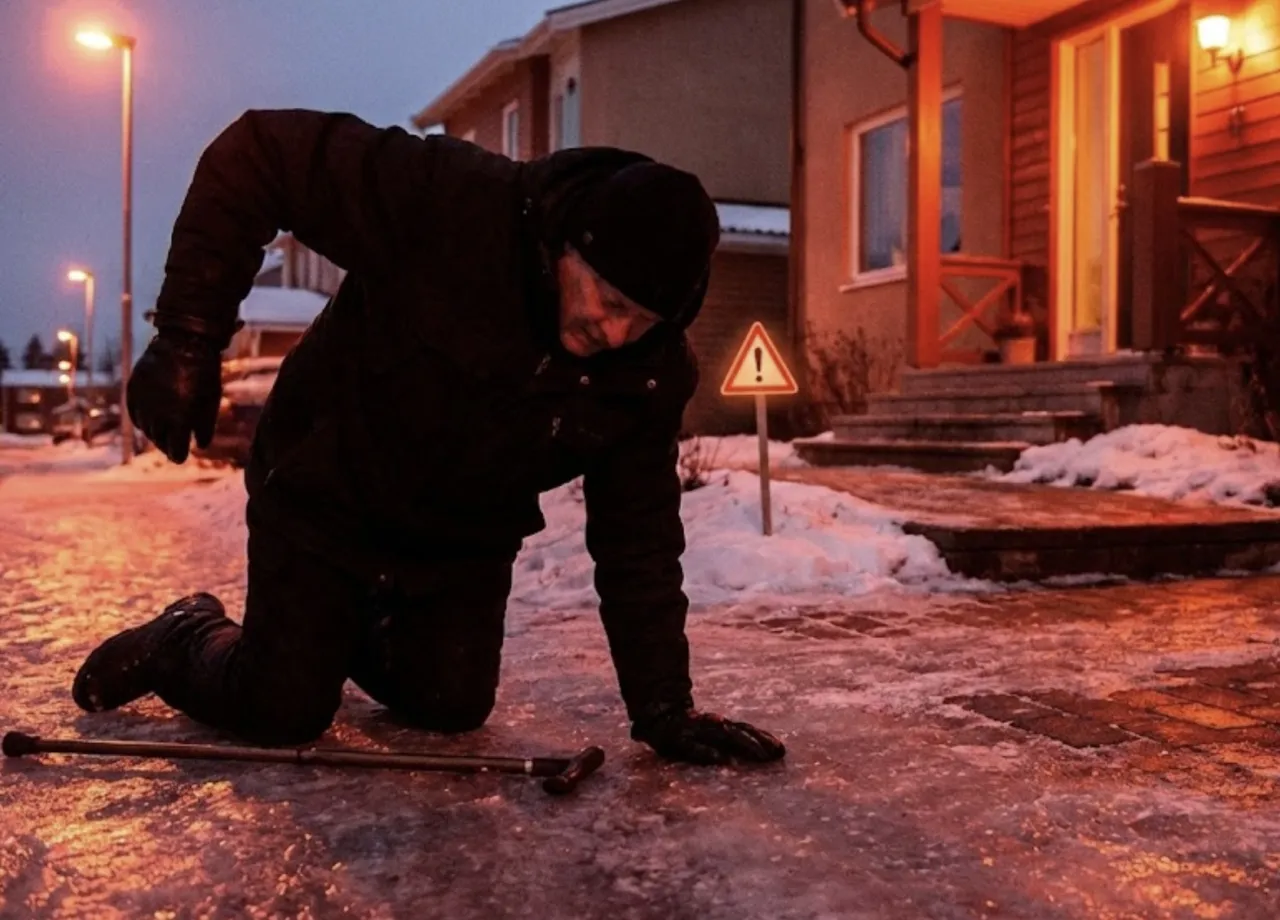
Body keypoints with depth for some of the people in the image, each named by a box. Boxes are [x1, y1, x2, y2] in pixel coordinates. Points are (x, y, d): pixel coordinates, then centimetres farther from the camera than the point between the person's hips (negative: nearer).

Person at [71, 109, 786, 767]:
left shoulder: (656, 373, -17)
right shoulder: (450, 201, -31)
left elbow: (639, 542, -10)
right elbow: (259, 152, -25)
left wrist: (664, 708, -11)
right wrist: (189, 335, -30)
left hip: (467, 541, 4)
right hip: (326, 497, -4)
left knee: (452, 707, 3)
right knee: (283, 713, -4)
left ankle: (346, 635, 35)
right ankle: (186, 638, 31)